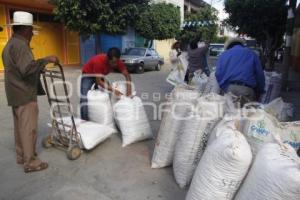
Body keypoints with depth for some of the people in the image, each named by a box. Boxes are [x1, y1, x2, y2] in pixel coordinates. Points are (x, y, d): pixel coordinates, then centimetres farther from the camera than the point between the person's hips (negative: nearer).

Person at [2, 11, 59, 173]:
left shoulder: (10, 44, 17)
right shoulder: (20, 45, -17)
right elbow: (27, 68, -31)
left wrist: (39, 69, 25)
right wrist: (46, 59, -25)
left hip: (16, 93, 10)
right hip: (25, 94, -10)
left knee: (20, 127, 16)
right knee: (28, 128, -4)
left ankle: (22, 156, 27)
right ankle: (30, 162, 4)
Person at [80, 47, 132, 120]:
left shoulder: (117, 62, -24)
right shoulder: (99, 61, -40)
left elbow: (127, 75, -22)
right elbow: (98, 82, -37)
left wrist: (129, 90, -36)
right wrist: (113, 90, -42)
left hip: (101, 76, 6)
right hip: (88, 75, -5)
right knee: (85, 99, -21)